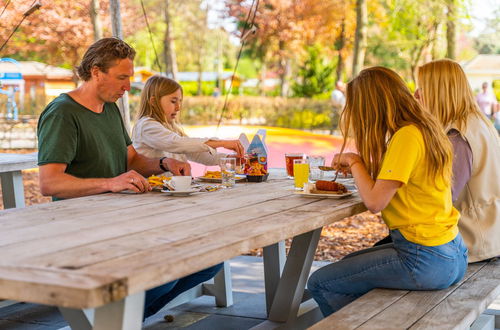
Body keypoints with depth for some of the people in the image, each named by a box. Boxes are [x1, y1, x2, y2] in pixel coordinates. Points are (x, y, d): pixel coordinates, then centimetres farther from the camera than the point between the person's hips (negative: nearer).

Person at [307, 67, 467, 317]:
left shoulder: (406, 136, -20)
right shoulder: (425, 129, 8)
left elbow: (375, 202, -21)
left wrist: (355, 162, -6)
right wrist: (357, 165, 9)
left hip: (426, 262, -10)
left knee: (319, 283, -2)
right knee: (348, 264, 29)